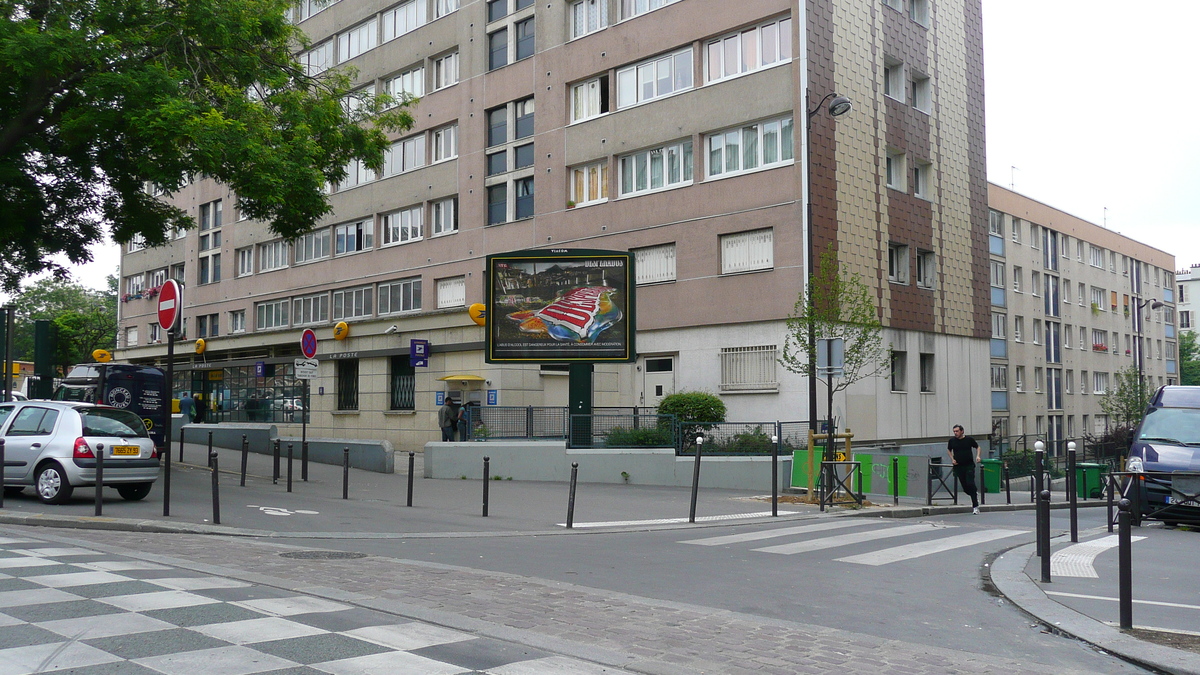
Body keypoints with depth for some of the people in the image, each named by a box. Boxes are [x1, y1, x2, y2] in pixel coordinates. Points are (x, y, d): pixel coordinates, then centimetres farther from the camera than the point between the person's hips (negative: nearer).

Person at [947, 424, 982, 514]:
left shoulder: (969, 439, -2)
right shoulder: (952, 441, 3)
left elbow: (977, 447, 14)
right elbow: (948, 450, 20)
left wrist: (977, 456, -3)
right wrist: (952, 459, 5)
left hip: (969, 465, -3)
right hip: (958, 466, 3)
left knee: (970, 484, -15)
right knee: (965, 487, 4)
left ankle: (975, 506, -9)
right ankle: (975, 494, 37)